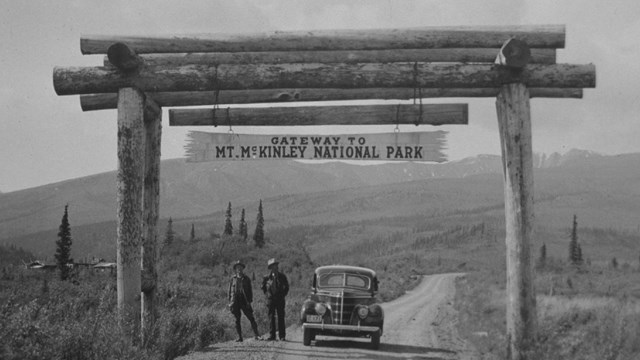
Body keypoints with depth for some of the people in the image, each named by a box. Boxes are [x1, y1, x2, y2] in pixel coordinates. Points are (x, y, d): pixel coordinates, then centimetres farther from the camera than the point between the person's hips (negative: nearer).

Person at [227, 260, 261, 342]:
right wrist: (230, 302, 3)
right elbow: (230, 291, 10)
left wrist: (249, 301, -3)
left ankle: (257, 335, -1)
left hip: (244, 301, -1)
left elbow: (250, 291, 7)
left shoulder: (246, 279, 8)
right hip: (235, 301, 1)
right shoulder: (233, 279, 8)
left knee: (251, 318, -6)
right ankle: (239, 337, 8)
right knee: (237, 320, 2)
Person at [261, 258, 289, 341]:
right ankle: (272, 335, 7)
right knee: (271, 318, 2)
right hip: (270, 299, 1)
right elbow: (263, 287, 17)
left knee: (281, 318, -2)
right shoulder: (267, 277, 3)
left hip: (280, 299, -1)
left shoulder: (282, 276, 4)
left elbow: (286, 287, 13)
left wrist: (283, 295, 5)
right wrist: (267, 294, 8)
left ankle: (282, 336, 0)